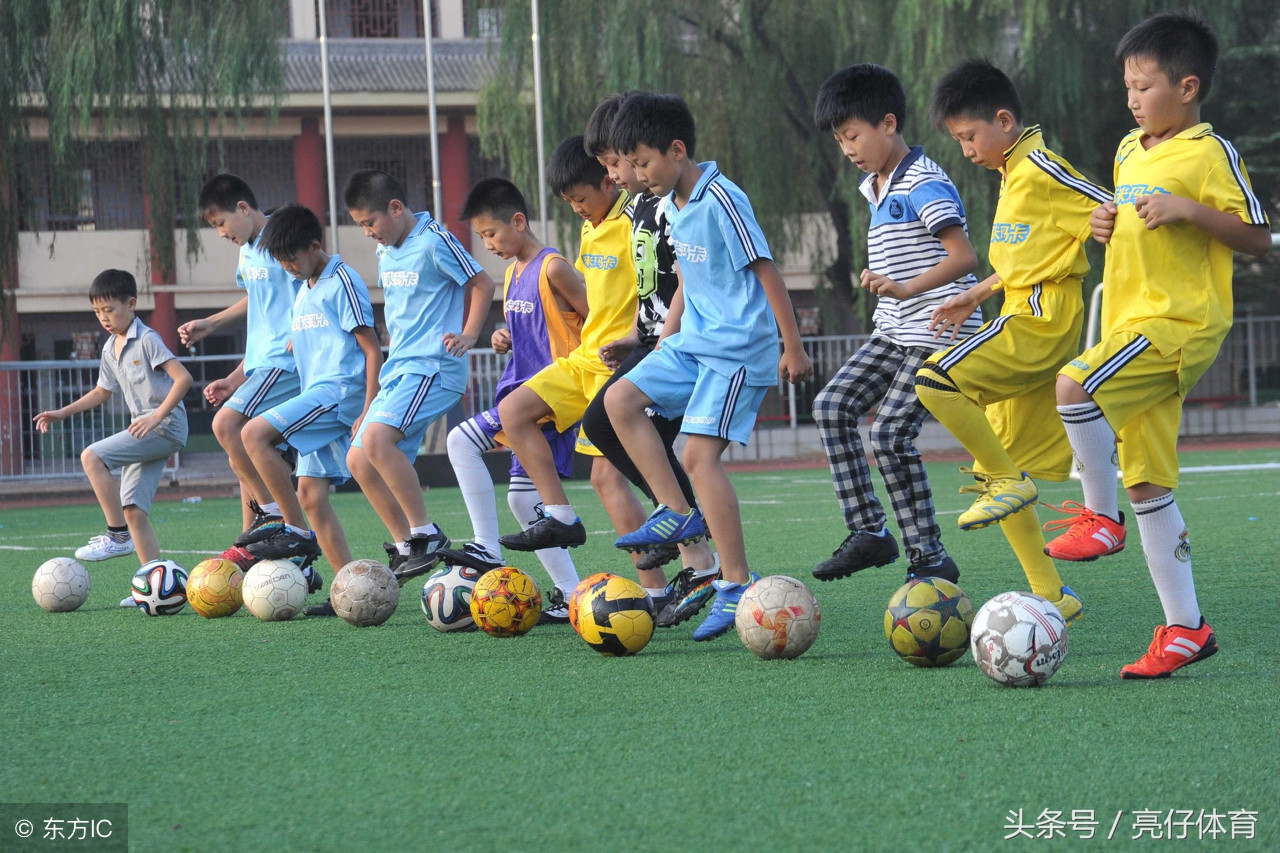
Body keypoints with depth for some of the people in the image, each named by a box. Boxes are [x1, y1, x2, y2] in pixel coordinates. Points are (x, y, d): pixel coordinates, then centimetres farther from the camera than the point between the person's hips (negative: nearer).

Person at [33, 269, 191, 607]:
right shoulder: (110, 348, 17)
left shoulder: (146, 339, -9)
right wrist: (62, 412, 23)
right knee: (133, 509, 1)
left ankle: (118, 535, -15)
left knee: (92, 456, -21)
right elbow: (102, 392, 31)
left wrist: (157, 415, -25)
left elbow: (183, 377, -18)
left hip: (167, 426, -9)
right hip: (145, 431, 9)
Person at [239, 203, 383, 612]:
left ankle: (297, 533, -16)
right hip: (316, 396, 9)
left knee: (254, 433, -21)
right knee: (311, 494, 2)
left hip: (341, 389, -9)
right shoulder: (303, 292, 20)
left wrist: (368, 410, -17)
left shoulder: (343, 282, -7)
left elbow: (371, 348, -11)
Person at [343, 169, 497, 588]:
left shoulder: (434, 242, -10)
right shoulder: (386, 251, 15)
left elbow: (482, 284, -7)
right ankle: (405, 546, 11)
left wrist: (469, 334, -17)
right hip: (398, 367, 10)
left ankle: (426, 534, -20)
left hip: (433, 366, -10)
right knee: (359, 459, 4)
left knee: (377, 438, -28)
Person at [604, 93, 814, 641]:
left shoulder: (722, 201, -16)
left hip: (738, 349, -9)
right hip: (692, 341, 9)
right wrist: (664, 342, 19)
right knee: (621, 398, -4)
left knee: (700, 453, -16)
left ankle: (737, 585, -13)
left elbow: (767, 273, -15)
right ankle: (677, 512, -1)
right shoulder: (673, 206, 11)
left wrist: (793, 348, -13)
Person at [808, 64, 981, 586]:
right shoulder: (875, 187, 14)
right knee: (831, 406, -2)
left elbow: (964, 256, -25)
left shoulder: (925, 184, -16)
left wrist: (907, 288, -35)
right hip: (894, 332, 10)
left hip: (936, 334, -10)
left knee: (890, 432, -14)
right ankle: (869, 532, 0)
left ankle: (930, 558, -5)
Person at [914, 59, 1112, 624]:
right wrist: (975, 296, 27)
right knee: (1001, 469, 7)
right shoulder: (1013, 173, 17)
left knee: (936, 379, -23)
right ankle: (1051, 595, 11)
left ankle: (1010, 481, -12)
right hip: (1024, 320, 10)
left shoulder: (1042, 168, -12)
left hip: (1040, 323, -10)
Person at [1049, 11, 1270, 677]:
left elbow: (1258, 238, -10)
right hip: (1133, 322, 8)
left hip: (1180, 321, -8)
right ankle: (1185, 628, 10)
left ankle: (1102, 517, -8)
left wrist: (1188, 209, -20)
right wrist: (1107, 225, 10)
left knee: (1075, 388, -29)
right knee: (1146, 483, 5)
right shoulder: (1129, 151, 17)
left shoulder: (1209, 154, -8)